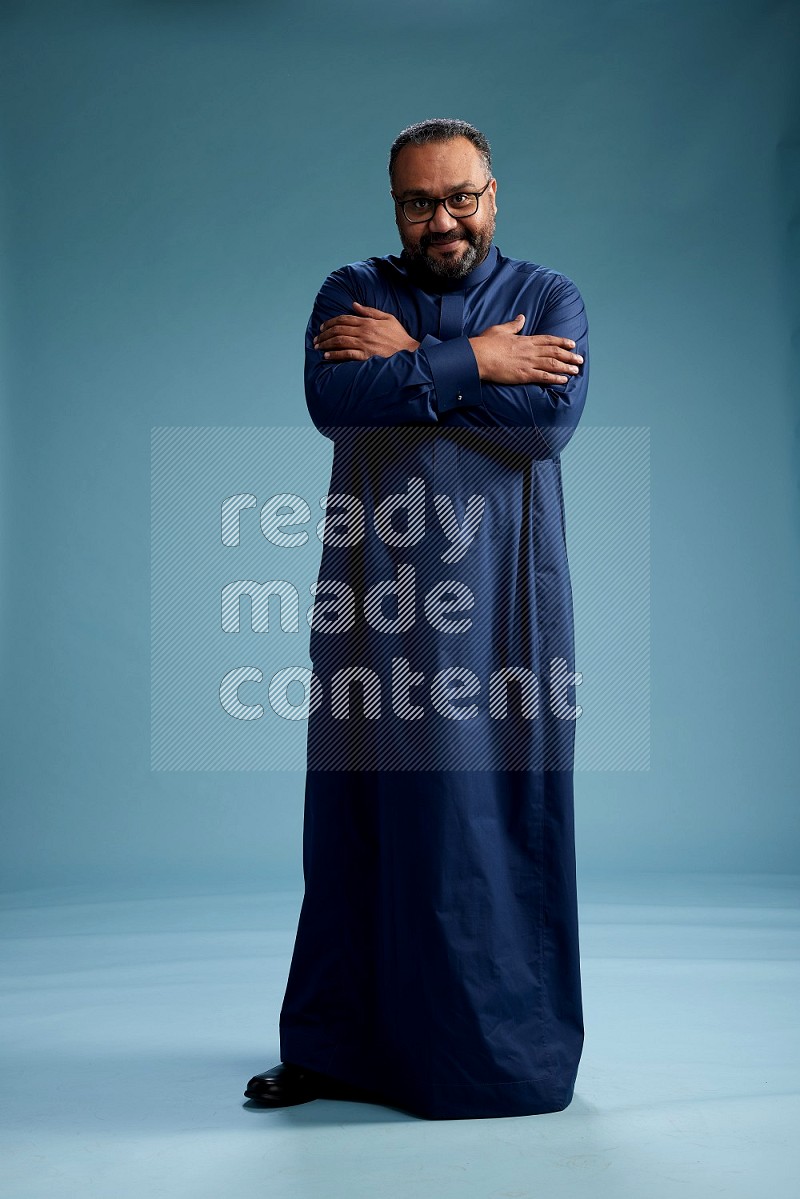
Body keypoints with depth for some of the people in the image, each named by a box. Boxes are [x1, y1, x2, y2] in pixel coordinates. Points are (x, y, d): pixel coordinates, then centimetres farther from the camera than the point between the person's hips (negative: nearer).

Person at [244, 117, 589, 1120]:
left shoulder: (551, 300, 9)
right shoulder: (351, 295, 12)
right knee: (363, 813, 4)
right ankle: (339, 1046, 20)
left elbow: (552, 416, -11)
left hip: (502, 594, -1)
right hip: (375, 595, 1)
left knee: (501, 814, 1)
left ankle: (508, 1053, 17)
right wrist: (473, 363, -10)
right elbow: (330, 399, -9)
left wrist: (410, 362, -7)